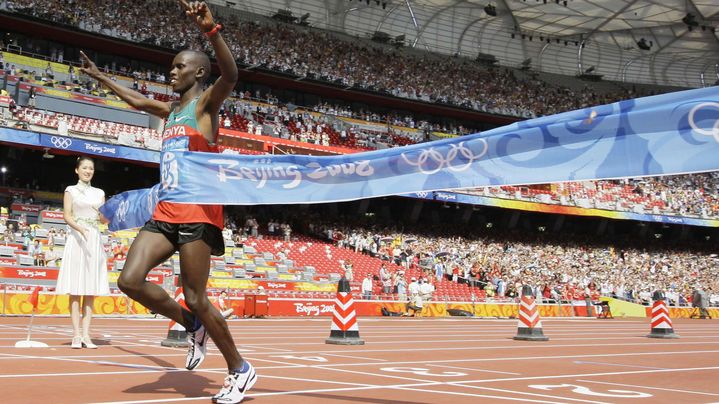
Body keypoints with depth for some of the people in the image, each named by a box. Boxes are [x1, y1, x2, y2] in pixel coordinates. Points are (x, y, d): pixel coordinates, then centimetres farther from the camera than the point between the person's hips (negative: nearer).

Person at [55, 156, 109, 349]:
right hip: (76, 239, -3)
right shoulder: (71, 190, 7)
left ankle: (86, 334, 1)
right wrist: (81, 228, -23)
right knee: (76, 290, -5)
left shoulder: (99, 193, 17)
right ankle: (76, 335, -5)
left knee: (91, 290, 0)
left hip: (95, 240, 4)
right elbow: (67, 216, -5)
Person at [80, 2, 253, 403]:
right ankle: (194, 326, 15)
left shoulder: (207, 102, -2)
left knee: (196, 298, -7)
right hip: (167, 209, 8)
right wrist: (100, 76, 49)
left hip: (198, 209, -8)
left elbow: (231, 74, -23)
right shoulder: (170, 109, 21)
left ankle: (241, 370, 9)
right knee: (130, 281, -5)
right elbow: (138, 99, 40)